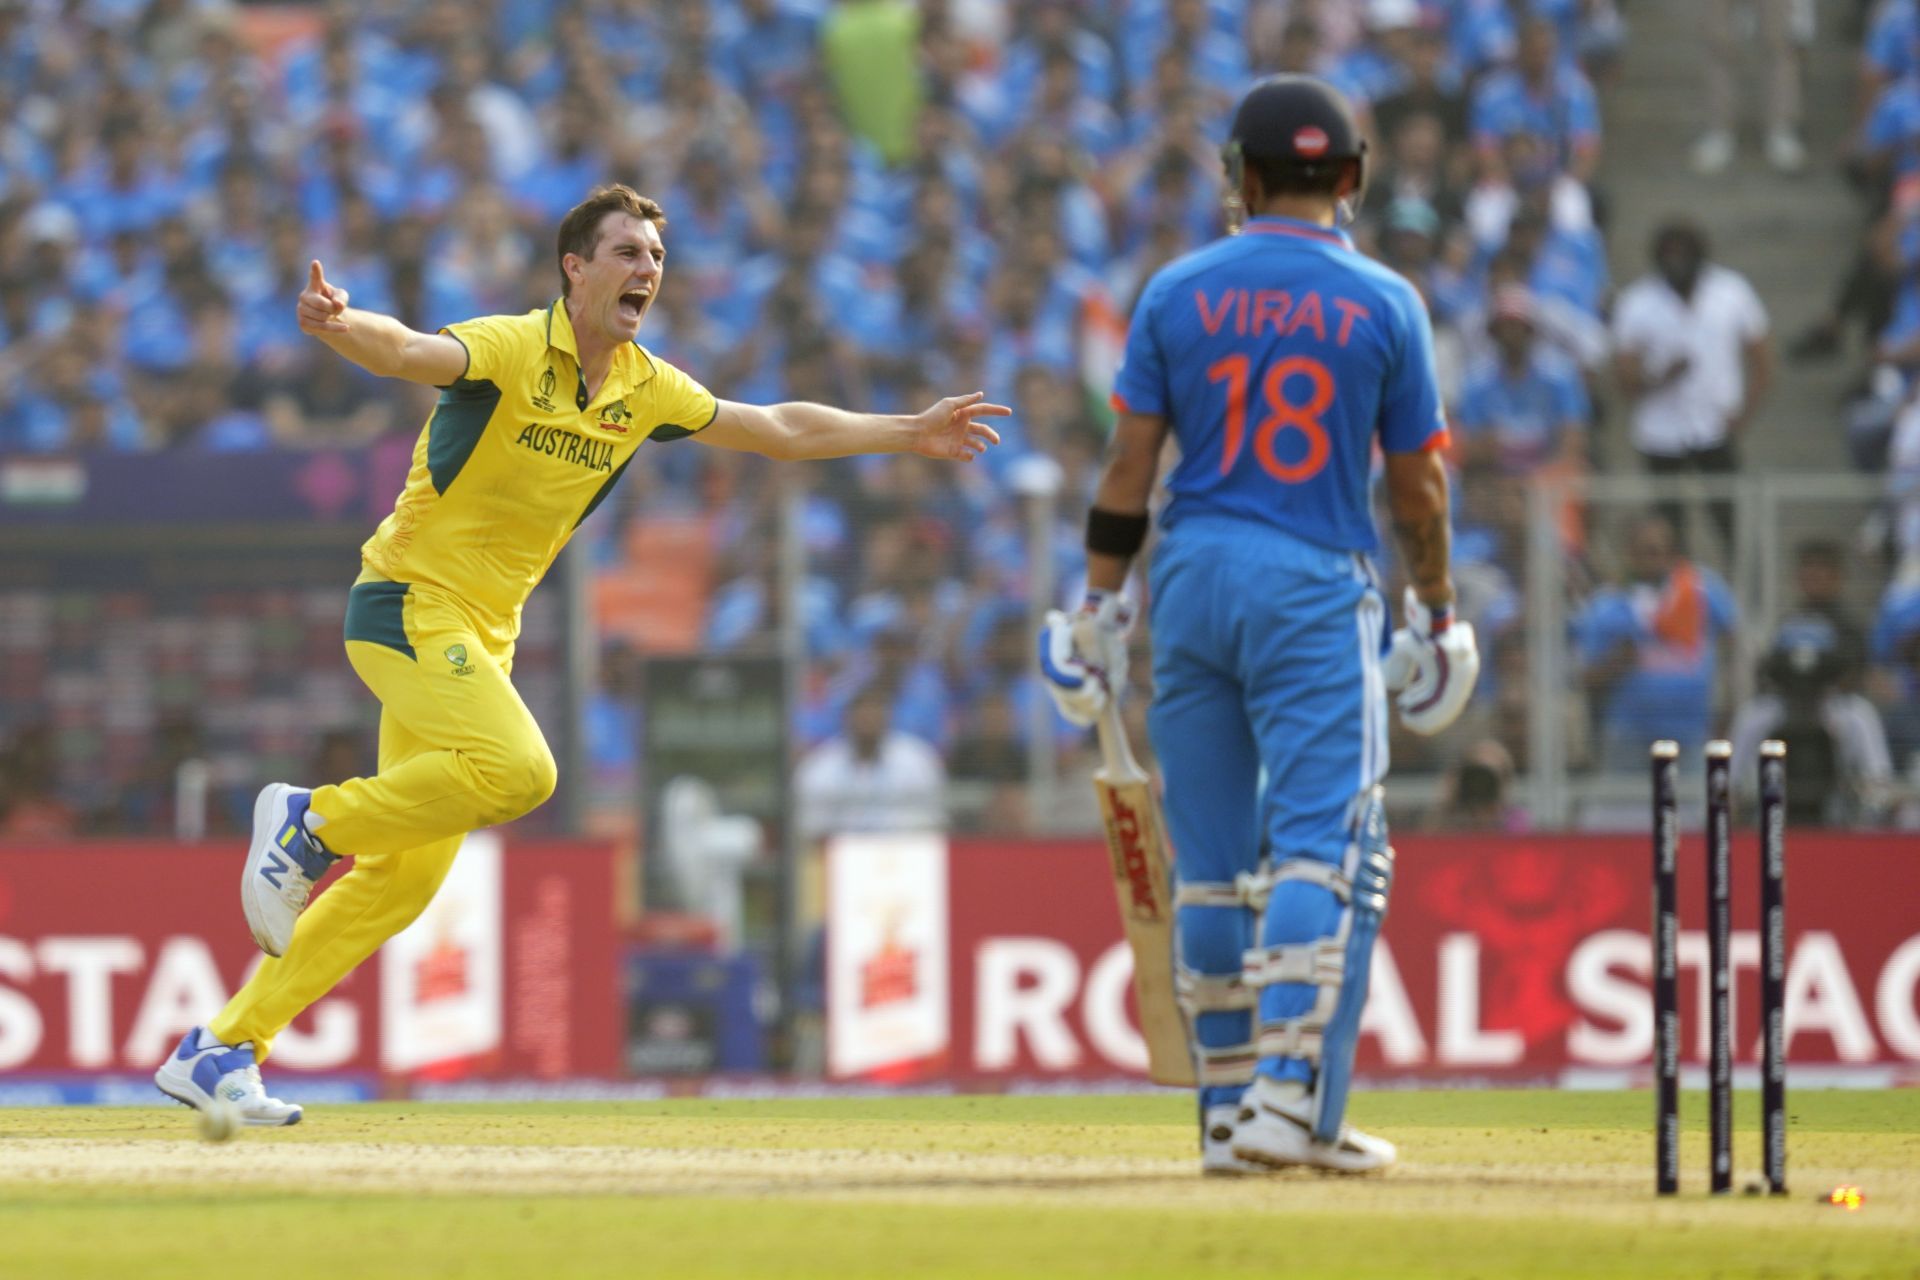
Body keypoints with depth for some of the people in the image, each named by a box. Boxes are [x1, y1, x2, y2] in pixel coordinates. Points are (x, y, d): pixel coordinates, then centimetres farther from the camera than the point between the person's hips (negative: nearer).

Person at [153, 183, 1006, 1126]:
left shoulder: (645, 390, 7)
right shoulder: (512, 350, -15)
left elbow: (781, 430, 20)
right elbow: (410, 352, -36)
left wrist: (911, 434, 22)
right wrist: (338, 325, -58)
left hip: (485, 636, 8)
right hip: (408, 602, -7)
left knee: (404, 879, 3)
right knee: (516, 768, -30)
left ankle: (221, 1051, 8)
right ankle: (309, 822, -10)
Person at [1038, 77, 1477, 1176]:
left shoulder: (1178, 293, 3)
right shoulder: (1385, 304, -1)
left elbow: (1130, 466, 1)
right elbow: (1418, 485, 3)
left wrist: (1100, 605, 7)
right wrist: (1438, 612, 15)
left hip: (1191, 579, 3)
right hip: (1317, 589, -3)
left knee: (1211, 861, 8)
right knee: (1324, 847, -5)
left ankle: (1229, 1117, 11)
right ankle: (1291, 1105, -17)